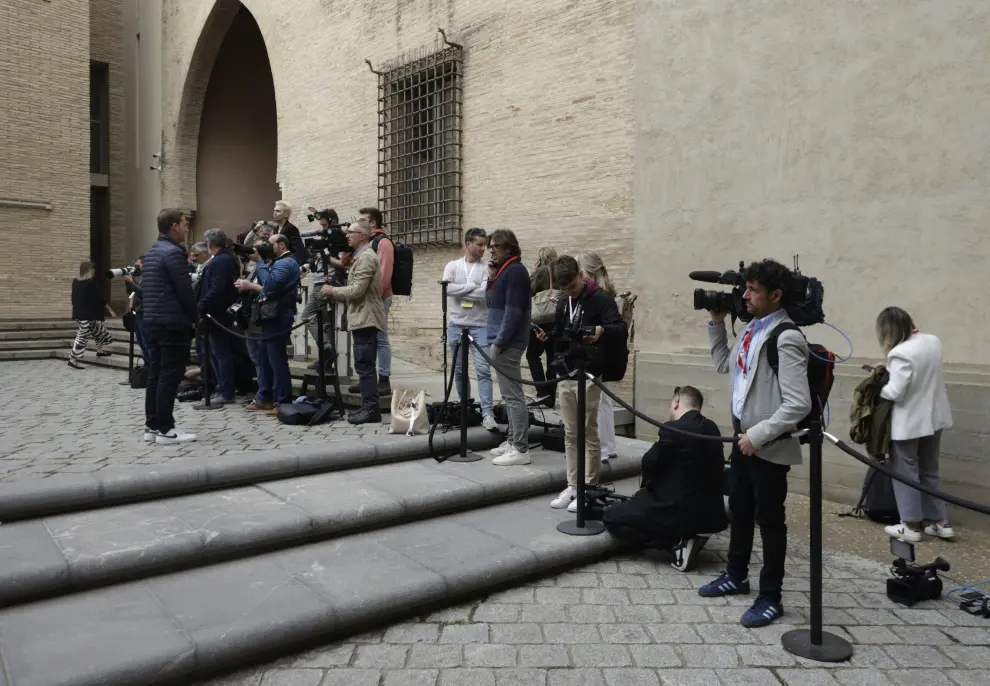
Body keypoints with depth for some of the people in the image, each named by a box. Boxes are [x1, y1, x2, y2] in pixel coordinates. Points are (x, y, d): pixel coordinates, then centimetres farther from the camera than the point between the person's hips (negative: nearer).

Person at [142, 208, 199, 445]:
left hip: (153, 320, 10)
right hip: (172, 322, -10)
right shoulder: (173, 252, -14)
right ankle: (165, 429, -3)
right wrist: (196, 317, -2)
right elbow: (185, 290, -17)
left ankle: (152, 426, 14)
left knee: (155, 373, 11)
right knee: (169, 376, -6)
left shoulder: (151, 252, 17)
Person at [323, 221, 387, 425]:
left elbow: (357, 290, -20)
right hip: (363, 318, 10)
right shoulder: (362, 256, 20)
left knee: (365, 366, -9)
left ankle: (371, 409, -6)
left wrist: (333, 291, -6)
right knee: (364, 366, 12)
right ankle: (368, 407, 17)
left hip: (365, 319, -10)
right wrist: (335, 294, 12)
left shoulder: (366, 257, -13)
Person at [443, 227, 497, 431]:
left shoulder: (486, 268, -1)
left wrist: (459, 290, -9)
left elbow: (484, 294, -15)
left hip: (480, 325, -2)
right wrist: (472, 286, -12)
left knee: (483, 370, -9)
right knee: (459, 370, 12)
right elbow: (447, 288, -12)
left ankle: (487, 413, -10)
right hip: (456, 324, 3)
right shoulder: (452, 266, 5)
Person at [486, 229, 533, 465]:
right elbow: (492, 304, 19)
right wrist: (491, 279, 6)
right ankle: (513, 441, 22)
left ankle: (521, 450, -4)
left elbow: (513, 311, -19)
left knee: (513, 396, -8)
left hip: (508, 343, -10)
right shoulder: (504, 270, 17)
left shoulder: (515, 270, -12)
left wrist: (498, 342, -19)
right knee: (510, 395, 14)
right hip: (503, 341, 10)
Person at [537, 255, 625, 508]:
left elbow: (620, 330, -19)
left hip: (588, 376, -6)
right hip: (565, 375, 7)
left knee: (589, 434, 0)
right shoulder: (563, 303, 13)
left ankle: (590, 489, 9)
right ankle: (572, 487, 19)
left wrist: (602, 330, -39)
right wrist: (547, 338, -2)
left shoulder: (601, 298, -8)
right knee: (570, 434, 11)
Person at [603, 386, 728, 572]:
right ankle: (690, 536, 10)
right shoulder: (712, 428, 4)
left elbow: (650, 463, -8)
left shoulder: (673, 429, -19)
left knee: (611, 517, 2)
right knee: (641, 498, 31)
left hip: (681, 512, -8)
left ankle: (678, 543, -7)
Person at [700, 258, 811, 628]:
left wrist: (759, 435, -22)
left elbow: (798, 404, -25)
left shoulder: (786, 339, -21)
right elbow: (724, 365, 21)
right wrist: (716, 323, 12)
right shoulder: (753, 328, 6)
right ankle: (736, 576, 41)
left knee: (769, 520, 6)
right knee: (739, 510, 22)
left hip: (768, 445, -9)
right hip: (743, 437, 9)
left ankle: (770, 597, 23)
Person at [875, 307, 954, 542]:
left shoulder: (900, 353, -26)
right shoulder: (933, 341, 0)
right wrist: (890, 369, 9)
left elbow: (895, 393, -25)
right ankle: (940, 522, 24)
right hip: (934, 418, 8)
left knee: (906, 473, 7)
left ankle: (911, 526, 15)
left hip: (908, 423, -8)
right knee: (929, 470, 20)